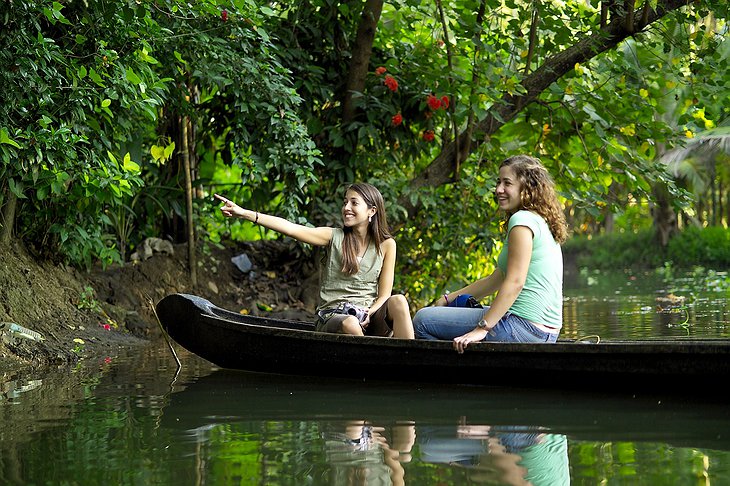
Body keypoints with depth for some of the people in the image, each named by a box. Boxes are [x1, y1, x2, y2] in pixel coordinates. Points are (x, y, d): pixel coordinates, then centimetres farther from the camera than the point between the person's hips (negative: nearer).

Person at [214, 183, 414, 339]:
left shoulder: (386, 245, 7)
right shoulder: (334, 237, 3)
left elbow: (384, 294, 5)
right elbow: (289, 228, -8)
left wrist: (369, 316, -15)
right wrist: (244, 213, -20)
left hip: (370, 316, 2)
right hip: (332, 317, -1)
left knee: (398, 301, -29)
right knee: (349, 324, -37)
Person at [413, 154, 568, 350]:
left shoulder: (522, 220, -11)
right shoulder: (539, 223, 20)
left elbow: (514, 283, -20)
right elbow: (497, 279, 23)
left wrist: (481, 329, -23)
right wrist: (449, 298, 21)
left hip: (525, 326, -11)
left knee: (422, 320, -7)